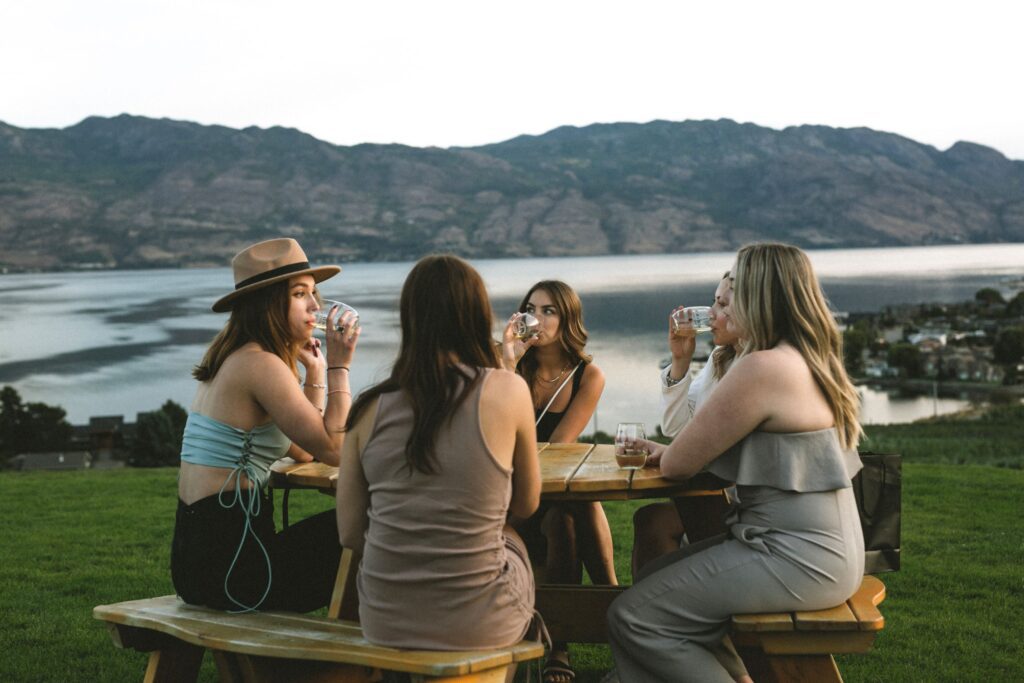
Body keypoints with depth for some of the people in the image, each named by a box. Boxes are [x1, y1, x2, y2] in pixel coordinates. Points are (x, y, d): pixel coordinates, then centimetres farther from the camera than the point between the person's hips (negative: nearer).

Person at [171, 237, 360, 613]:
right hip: (231, 561, -10)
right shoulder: (261, 364, -15)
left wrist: (315, 373, 15)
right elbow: (333, 450, -17)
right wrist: (339, 366, -11)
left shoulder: (232, 358, 15)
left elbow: (304, 451, 17)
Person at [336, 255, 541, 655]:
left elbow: (350, 534, 2)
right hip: (476, 627, -2)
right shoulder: (507, 390, -11)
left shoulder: (370, 407, -4)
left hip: (383, 622, 3)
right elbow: (526, 505, 4)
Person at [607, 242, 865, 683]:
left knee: (632, 617, -9)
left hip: (797, 559, -10)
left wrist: (668, 453, 7)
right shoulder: (810, 360, 11)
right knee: (658, 577, 20)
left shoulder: (762, 368, -20)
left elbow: (677, 464, -14)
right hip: (824, 546, 10)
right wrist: (676, 448, 6)